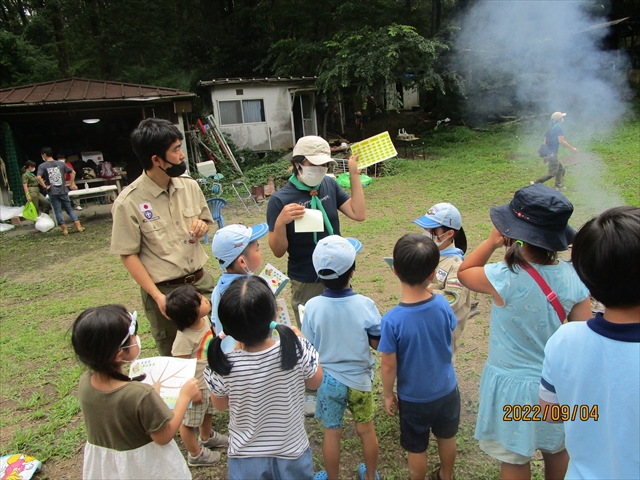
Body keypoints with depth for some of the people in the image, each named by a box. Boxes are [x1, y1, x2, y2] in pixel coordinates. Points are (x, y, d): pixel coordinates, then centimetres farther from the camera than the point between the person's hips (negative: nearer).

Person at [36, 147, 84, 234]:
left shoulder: (42, 166, -4)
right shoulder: (61, 163, 4)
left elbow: (39, 177, -20)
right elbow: (73, 172, 4)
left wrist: (45, 186, -9)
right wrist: (72, 183, 11)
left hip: (52, 192, -2)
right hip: (63, 191, 2)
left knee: (58, 211, 6)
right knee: (69, 209, 10)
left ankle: (64, 229, 7)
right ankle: (78, 226, 4)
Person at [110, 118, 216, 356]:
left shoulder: (190, 186, 0)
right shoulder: (129, 202, -15)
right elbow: (128, 255, -11)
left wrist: (202, 226, -8)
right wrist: (157, 296, -16)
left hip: (202, 282, 5)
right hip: (165, 291, -4)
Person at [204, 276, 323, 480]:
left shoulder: (223, 366, -27)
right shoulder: (298, 349, -28)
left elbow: (220, 405, -5)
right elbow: (315, 382, -6)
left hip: (246, 461, 0)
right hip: (292, 455, 1)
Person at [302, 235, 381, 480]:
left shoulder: (312, 307, -21)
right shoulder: (365, 305, -22)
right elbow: (377, 343, -9)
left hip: (328, 380, 0)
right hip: (359, 379, 1)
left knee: (332, 433, 19)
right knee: (366, 430, 22)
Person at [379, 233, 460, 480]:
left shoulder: (392, 320, -29)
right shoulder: (443, 304, -20)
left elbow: (388, 365, -19)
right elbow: (449, 339, -1)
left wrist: (388, 395, -4)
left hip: (414, 397, -4)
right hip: (446, 389, 4)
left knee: (416, 449, 20)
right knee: (447, 437, 29)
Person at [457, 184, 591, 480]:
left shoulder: (504, 278, -29)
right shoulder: (573, 277, -14)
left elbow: (463, 272, -9)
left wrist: (492, 241, -12)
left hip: (513, 386, -5)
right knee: (556, 452, 29)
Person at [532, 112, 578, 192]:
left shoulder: (551, 129, 16)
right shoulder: (558, 127, -9)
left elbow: (545, 142, 16)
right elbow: (561, 141, -15)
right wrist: (572, 148, -7)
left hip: (548, 152, 10)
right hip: (552, 153, -10)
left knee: (561, 169, 16)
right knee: (552, 173, -7)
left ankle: (559, 186, 16)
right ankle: (535, 183, -11)